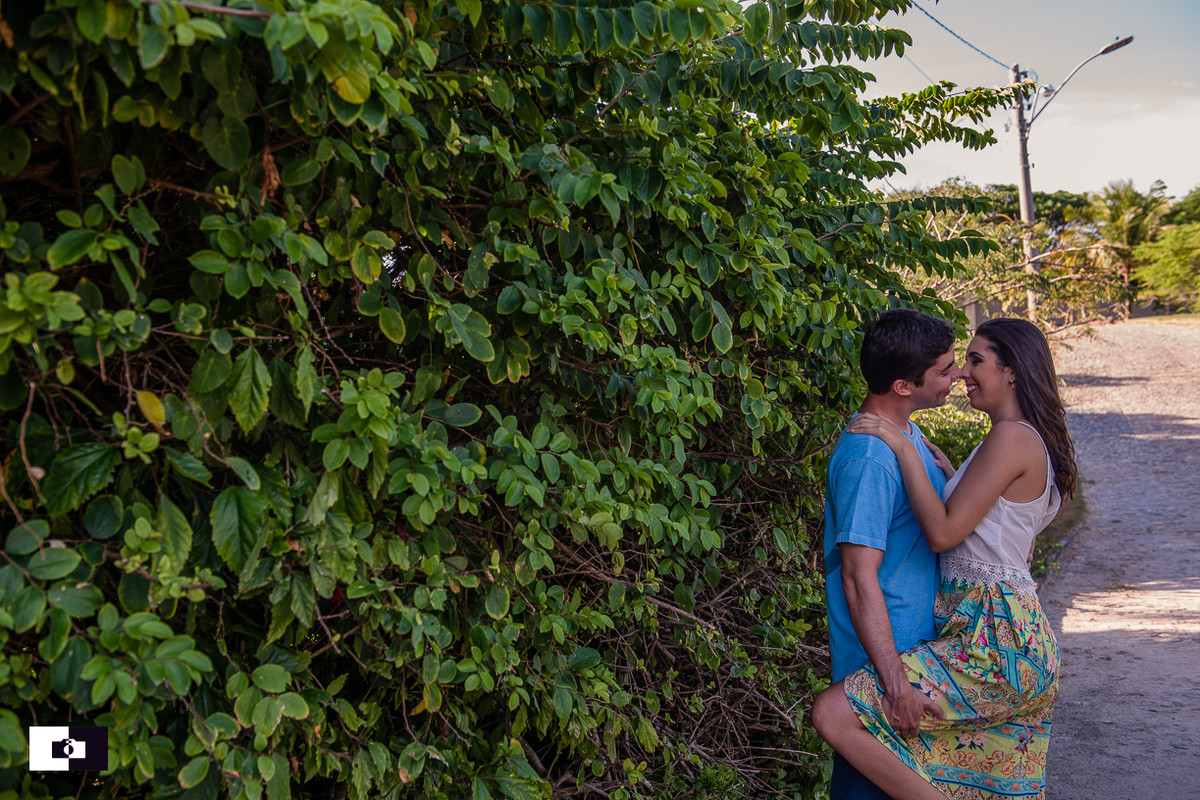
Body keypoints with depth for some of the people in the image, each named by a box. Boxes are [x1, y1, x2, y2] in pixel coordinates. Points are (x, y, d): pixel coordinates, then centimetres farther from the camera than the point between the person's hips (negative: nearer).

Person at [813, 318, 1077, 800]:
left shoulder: (1011, 438, -13)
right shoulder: (1034, 442, 17)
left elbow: (943, 532, -17)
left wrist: (905, 449, -11)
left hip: (990, 641, -10)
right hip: (1026, 639, 10)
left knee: (833, 714, -18)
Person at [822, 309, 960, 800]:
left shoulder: (909, 434, 8)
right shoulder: (869, 460, -24)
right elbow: (859, 578, -26)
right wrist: (896, 684, -27)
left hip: (918, 646, 9)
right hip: (882, 662, -9)